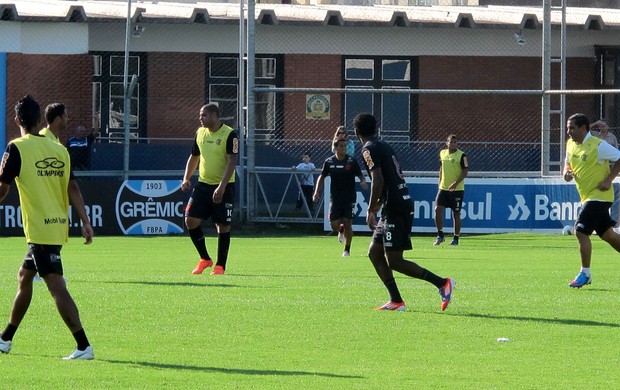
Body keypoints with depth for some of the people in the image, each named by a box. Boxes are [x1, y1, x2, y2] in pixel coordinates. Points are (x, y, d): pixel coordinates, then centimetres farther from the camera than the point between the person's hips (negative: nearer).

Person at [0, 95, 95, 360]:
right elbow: (72, 190, 6)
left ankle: (84, 347, -20)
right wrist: (85, 223, 6)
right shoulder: (59, 150, 8)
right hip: (59, 226, 7)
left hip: (39, 229, -7)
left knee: (57, 287, -11)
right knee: (24, 277, 21)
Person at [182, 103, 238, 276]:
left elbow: (232, 161, -17)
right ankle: (205, 259, 12)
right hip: (203, 184, 6)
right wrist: (187, 178, 7)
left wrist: (222, 186, -25)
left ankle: (220, 265, 9)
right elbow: (194, 157, 20)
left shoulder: (229, 135, -12)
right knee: (191, 220, -4)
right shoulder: (200, 133, 8)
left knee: (223, 226, -2)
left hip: (223, 187, -6)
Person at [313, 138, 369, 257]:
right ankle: (341, 231, 33)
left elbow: (360, 176, 0)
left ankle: (347, 250, 10)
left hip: (349, 198, -2)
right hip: (335, 198, 2)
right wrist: (317, 191, 2)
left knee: (347, 223, -6)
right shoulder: (329, 162, 1)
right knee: (334, 225, -6)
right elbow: (322, 177, 12)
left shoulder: (352, 161, -5)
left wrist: (363, 182, -23)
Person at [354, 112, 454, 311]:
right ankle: (396, 301, 9)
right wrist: (379, 204, 34)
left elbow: (378, 180, -20)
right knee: (374, 252, 12)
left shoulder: (369, 149, -9)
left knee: (394, 261, -8)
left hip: (395, 210, -10)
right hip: (401, 204, 10)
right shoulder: (384, 146, 19)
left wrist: (371, 210, -14)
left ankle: (442, 283, -8)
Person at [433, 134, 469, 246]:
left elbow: (465, 172, -11)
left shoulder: (462, 156, -8)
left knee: (456, 214, 2)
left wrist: (456, 183, -23)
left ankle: (456, 239, 13)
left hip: (457, 189, -4)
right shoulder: (442, 153, 8)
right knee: (438, 209, -9)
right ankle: (440, 236, 4)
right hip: (443, 188, 4)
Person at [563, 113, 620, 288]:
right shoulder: (571, 144, 6)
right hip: (587, 196, 8)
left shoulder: (598, 146, -17)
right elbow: (568, 162, 22)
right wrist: (566, 172, -1)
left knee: (581, 231, -15)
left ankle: (585, 273, -6)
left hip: (599, 195, -8)